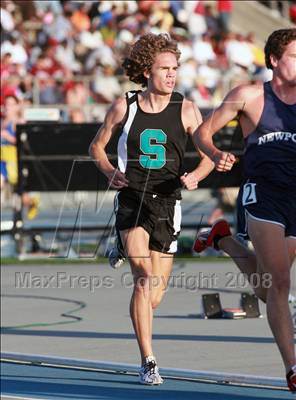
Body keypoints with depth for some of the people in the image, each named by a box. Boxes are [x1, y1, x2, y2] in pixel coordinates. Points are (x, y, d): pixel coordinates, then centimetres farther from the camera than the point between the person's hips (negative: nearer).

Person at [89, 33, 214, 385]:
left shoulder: (186, 110, 2)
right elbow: (96, 146, 14)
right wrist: (110, 172, -6)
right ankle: (148, 363, -19)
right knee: (143, 278, -21)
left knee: (154, 297, 5)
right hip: (132, 199, -2)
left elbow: (208, 156, 6)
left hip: (167, 202, 2)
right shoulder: (124, 107, 1)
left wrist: (195, 176, -15)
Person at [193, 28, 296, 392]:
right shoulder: (249, 96, 0)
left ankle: (224, 239, 40)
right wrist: (215, 155, -15)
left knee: (266, 290, 15)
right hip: (261, 195, -5)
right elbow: (202, 132, 5)